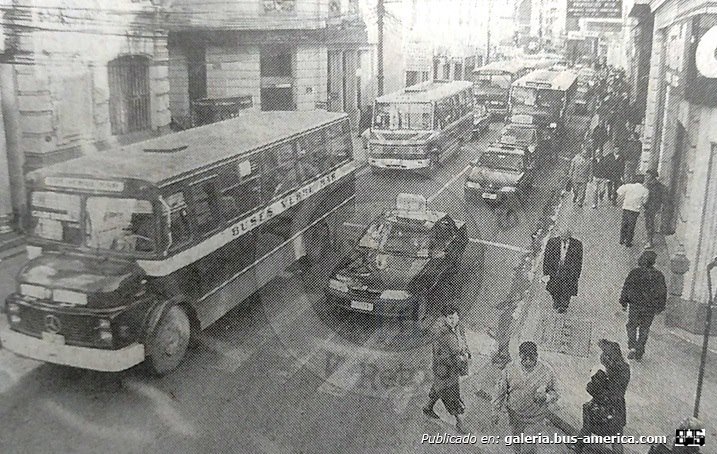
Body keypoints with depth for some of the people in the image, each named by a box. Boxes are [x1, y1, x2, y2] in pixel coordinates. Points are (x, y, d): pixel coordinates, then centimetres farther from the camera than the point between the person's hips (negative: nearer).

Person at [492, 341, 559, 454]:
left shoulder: (547, 371, -16)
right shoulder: (510, 369, -14)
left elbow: (554, 393, -5)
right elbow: (500, 390, -4)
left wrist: (546, 397, -27)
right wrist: (496, 411, -2)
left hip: (535, 419, -2)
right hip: (515, 416, 2)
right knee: (517, 443, 23)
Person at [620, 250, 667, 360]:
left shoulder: (635, 273, -8)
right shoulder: (659, 275, 1)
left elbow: (626, 288, -5)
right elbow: (662, 292, 7)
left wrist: (624, 302, 4)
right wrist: (660, 307, 16)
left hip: (635, 306, -2)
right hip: (650, 308, 2)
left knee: (632, 326, 12)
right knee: (644, 329, 13)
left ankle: (632, 346, -5)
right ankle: (639, 352, 16)